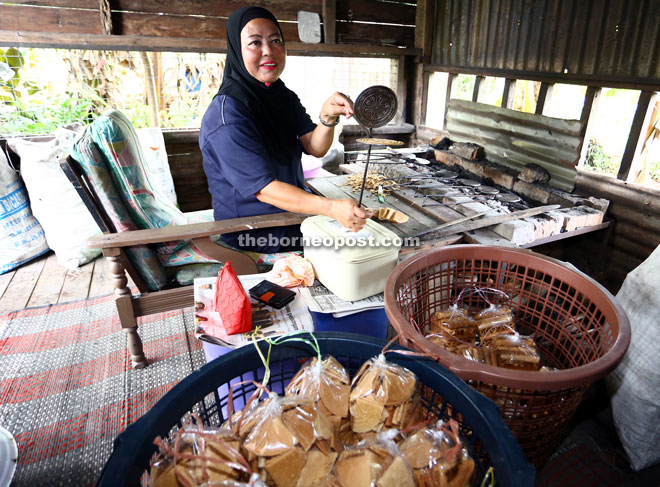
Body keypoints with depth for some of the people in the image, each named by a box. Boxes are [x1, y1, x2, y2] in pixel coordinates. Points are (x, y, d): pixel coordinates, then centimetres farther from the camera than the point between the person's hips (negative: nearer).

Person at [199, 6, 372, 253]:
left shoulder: (285, 97, 6)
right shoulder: (227, 112, -19)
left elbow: (315, 148, -6)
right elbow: (263, 188, -26)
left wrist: (328, 117, -28)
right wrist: (332, 207, -37)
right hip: (252, 236, -7)